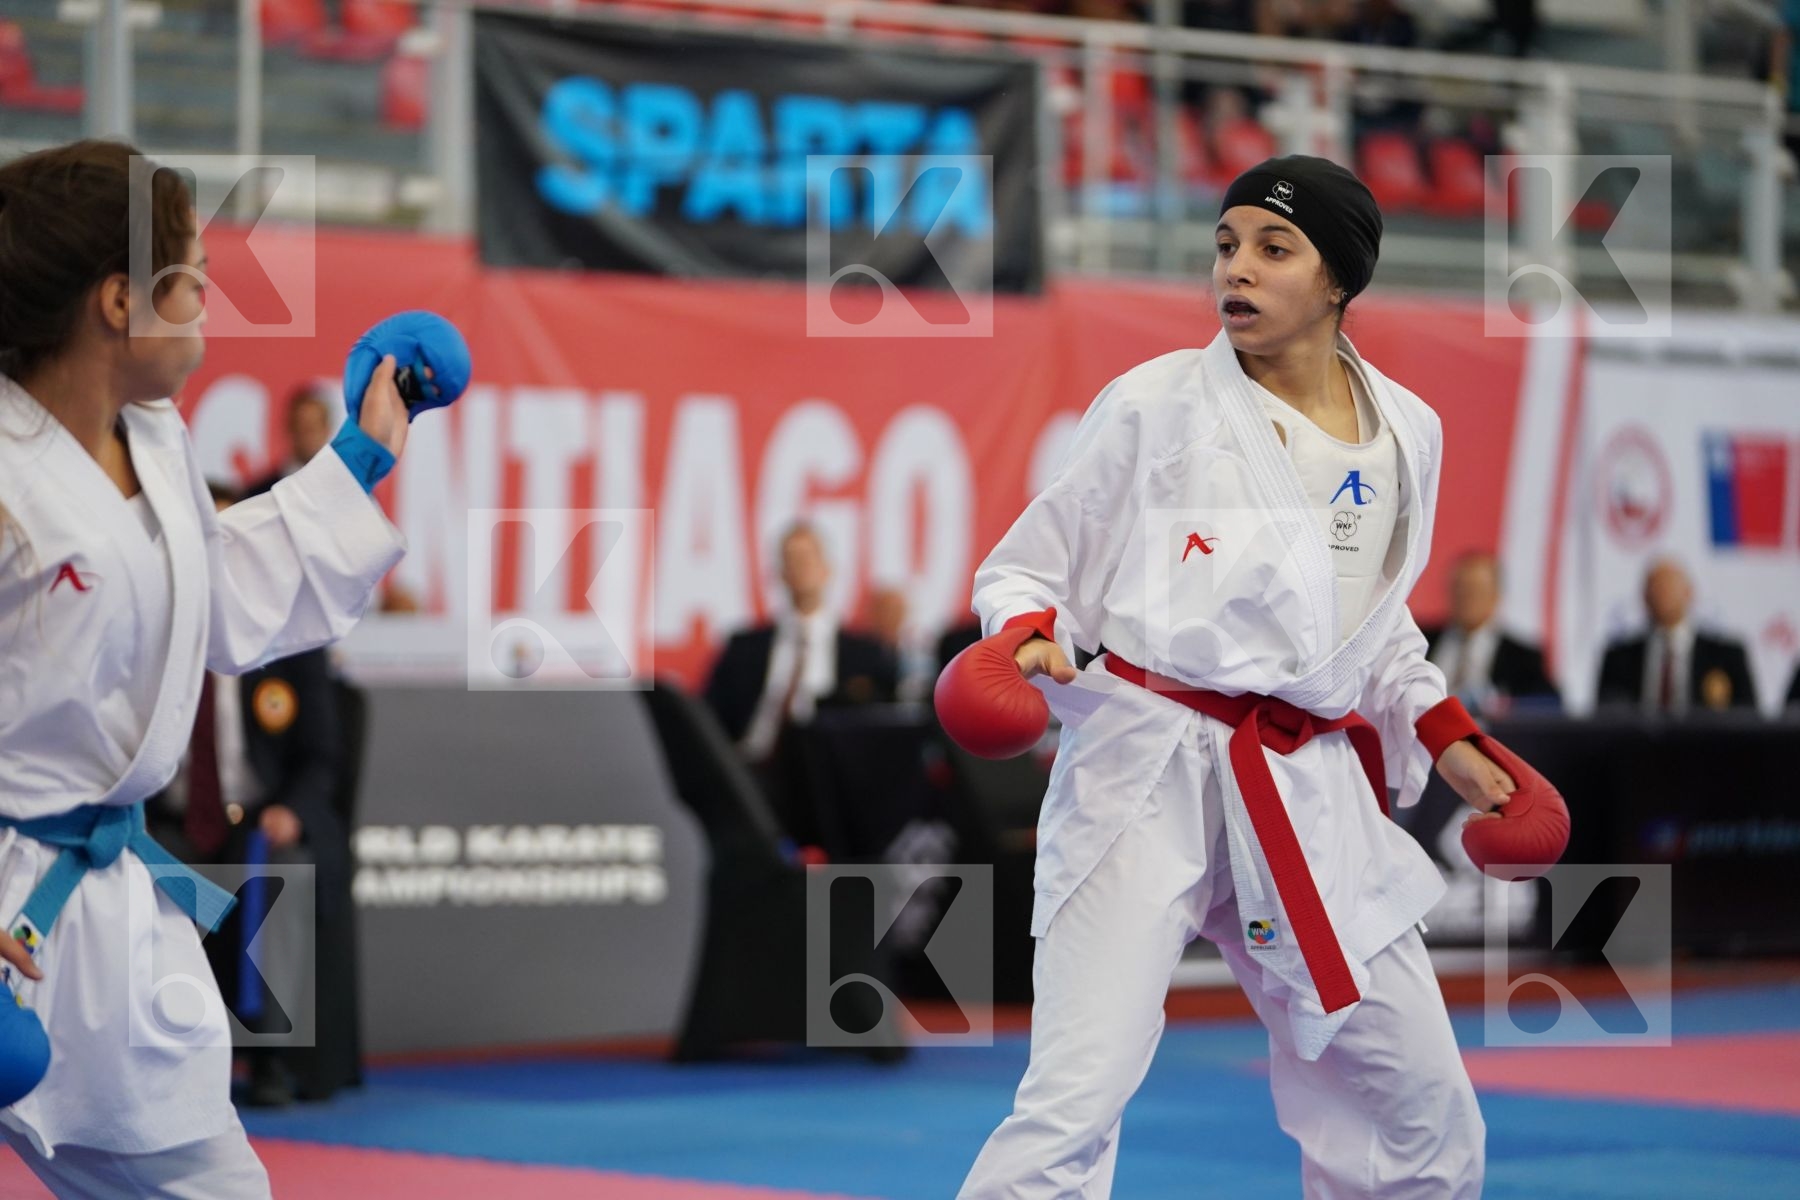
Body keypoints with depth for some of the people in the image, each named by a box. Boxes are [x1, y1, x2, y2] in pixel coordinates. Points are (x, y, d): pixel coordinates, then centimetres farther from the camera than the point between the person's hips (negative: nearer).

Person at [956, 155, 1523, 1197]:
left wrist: (1446, 739, 15)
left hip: (1311, 795, 5)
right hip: (1146, 772, -5)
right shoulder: (1155, 406, -5)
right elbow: (1029, 564, 1)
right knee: (1076, 1102, -18)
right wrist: (1030, 634, -19)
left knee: (1426, 1111, 12)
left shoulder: (1404, 434, 8)